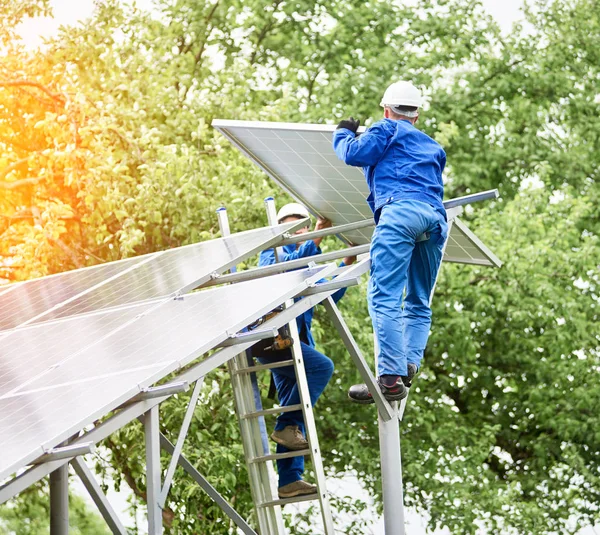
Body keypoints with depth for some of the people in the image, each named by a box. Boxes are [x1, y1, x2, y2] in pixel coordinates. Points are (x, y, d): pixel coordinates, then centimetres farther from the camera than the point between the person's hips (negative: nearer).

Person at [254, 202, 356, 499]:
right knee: (320, 366, -27)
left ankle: (290, 480, -2)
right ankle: (287, 425, -25)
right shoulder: (272, 249, 7)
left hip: (294, 340, 8)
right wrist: (315, 240, -21)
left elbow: (328, 294, 23)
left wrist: (347, 264, 13)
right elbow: (284, 266, -15)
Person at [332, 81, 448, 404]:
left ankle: (391, 378, -26)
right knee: (418, 303, 13)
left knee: (384, 297, -14)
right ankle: (410, 365, -8)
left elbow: (355, 154, 4)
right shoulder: (433, 147, 35)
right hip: (436, 219, 7)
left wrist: (343, 134, 27)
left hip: (400, 210, -7)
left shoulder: (387, 129, 17)